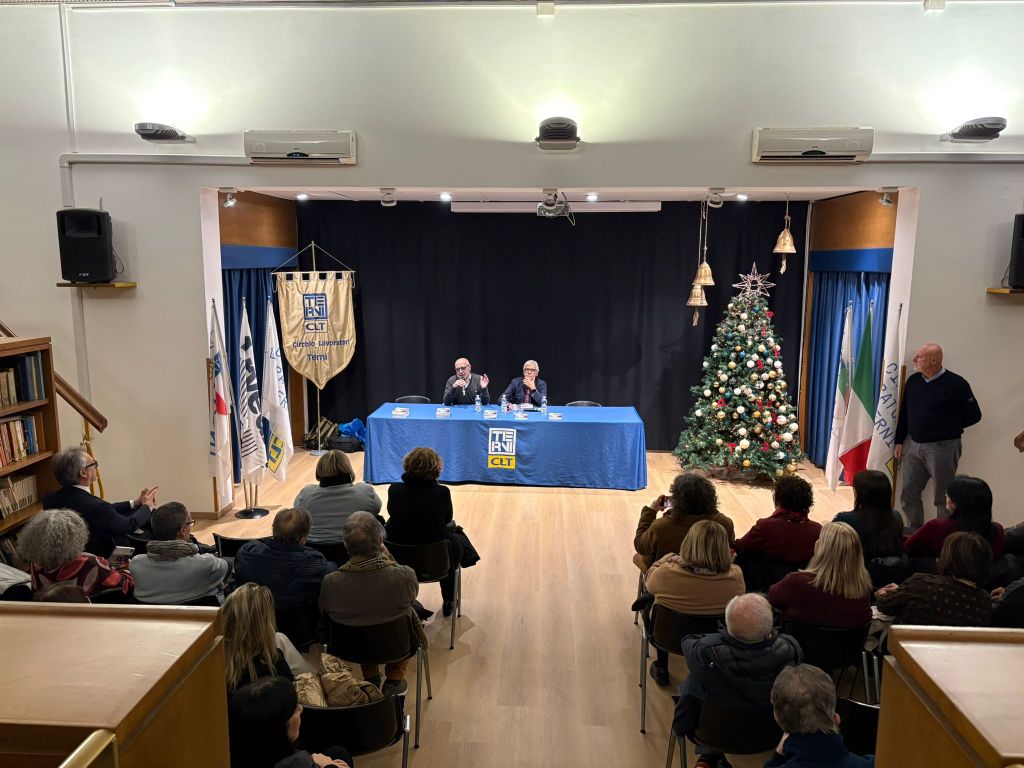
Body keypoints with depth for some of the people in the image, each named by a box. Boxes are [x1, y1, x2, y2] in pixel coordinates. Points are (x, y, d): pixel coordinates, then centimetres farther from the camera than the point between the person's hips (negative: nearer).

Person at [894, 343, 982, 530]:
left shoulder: (955, 383, -10)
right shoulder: (913, 381, 7)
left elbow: (974, 415, -3)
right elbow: (904, 413, 14)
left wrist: (948, 428, 0)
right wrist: (899, 442, 12)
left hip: (942, 449, -6)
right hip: (913, 446, 6)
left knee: (943, 498, 3)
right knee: (908, 493, 10)